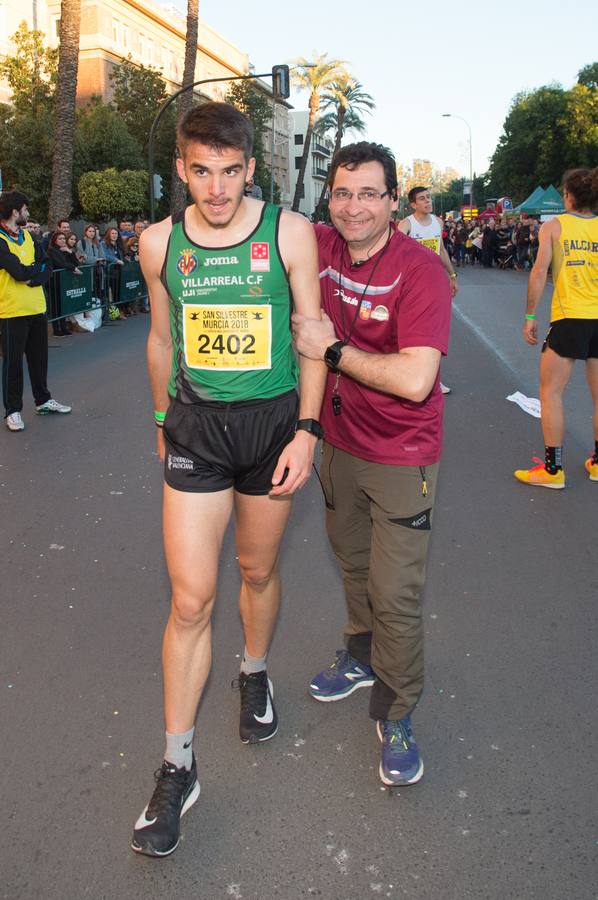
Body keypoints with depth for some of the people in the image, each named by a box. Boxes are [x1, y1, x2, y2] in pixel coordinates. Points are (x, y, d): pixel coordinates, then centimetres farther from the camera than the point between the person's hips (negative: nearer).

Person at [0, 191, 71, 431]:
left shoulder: (27, 236, 12)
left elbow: (46, 268, 5)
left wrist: (33, 277, -13)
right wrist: (37, 268, -4)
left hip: (37, 307, 7)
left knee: (39, 357, 16)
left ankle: (43, 400, 30)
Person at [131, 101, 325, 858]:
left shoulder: (289, 234, -6)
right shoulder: (160, 243, -1)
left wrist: (306, 429, -9)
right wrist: (162, 418, 19)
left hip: (273, 420, 0)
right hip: (196, 426, 1)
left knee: (258, 572, 17)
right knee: (191, 598, -1)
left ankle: (254, 675, 47)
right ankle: (177, 767, 14)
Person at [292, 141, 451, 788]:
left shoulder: (420, 271, -21)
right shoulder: (318, 245, -4)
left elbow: (414, 379, -31)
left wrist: (332, 349, -22)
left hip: (400, 456, -6)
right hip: (338, 442, 6)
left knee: (396, 594, -1)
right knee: (351, 564, 23)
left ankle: (396, 715, 21)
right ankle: (363, 656, 48)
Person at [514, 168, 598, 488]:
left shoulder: (553, 226, 0)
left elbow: (539, 272, -8)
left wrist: (530, 316, -3)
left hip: (569, 320, -4)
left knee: (550, 392, 5)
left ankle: (553, 468, 5)